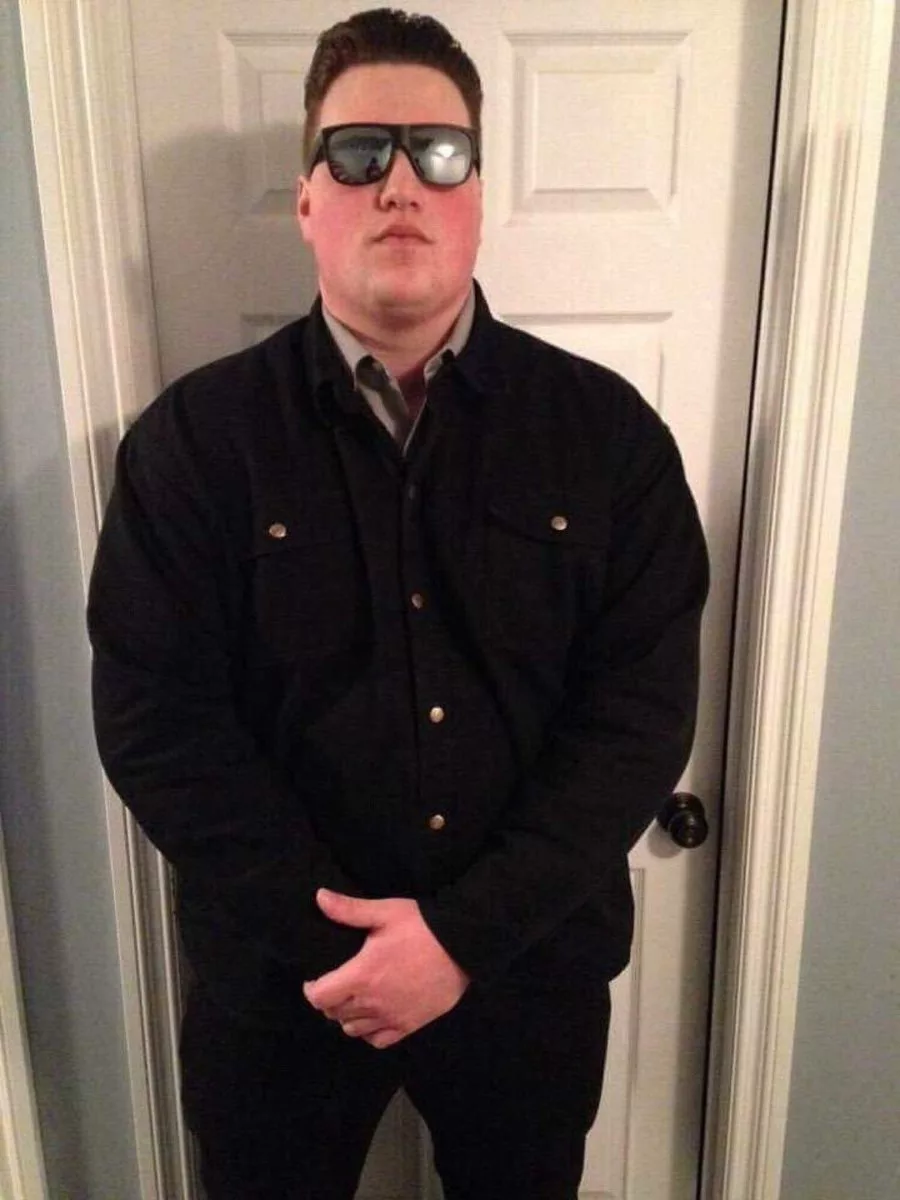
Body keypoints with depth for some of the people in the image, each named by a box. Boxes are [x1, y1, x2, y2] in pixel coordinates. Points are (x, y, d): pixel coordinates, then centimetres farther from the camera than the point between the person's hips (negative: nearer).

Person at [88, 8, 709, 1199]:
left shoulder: (607, 431, -7)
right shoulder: (193, 438, -9)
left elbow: (642, 712, -11)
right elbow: (158, 720, -12)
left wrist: (468, 932, -18)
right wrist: (338, 938, -18)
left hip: (529, 968, 2)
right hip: (275, 976, 0)